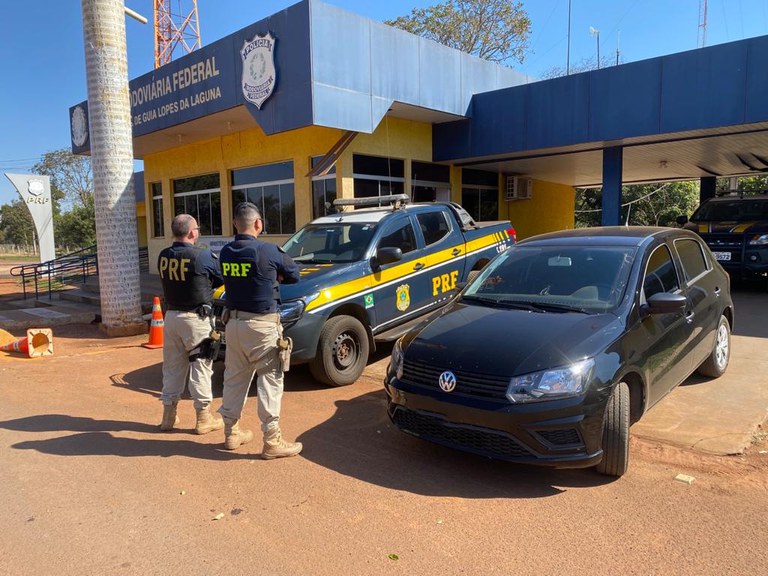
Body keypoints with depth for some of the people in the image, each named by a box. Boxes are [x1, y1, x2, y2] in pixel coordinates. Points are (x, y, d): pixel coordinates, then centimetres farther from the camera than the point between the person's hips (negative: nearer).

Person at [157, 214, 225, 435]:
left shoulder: (163, 257, 3)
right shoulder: (203, 256, -15)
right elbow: (222, 280, -3)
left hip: (171, 316, 6)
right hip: (196, 318, -6)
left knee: (172, 366, 14)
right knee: (201, 367, 3)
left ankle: (169, 415, 23)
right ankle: (204, 418, 10)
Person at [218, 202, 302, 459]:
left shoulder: (226, 253, 3)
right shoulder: (269, 251, -13)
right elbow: (293, 275, 0)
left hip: (234, 322, 6)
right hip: (261, 325, -6)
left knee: (234, 378, 16)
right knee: (269, 380, 1)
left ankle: (231, 433, 29)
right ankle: (272, 441, 5)